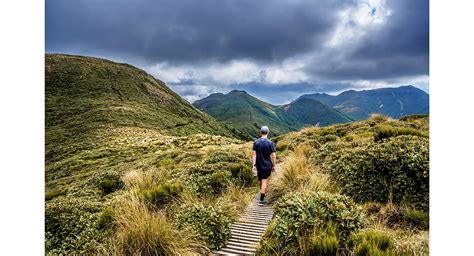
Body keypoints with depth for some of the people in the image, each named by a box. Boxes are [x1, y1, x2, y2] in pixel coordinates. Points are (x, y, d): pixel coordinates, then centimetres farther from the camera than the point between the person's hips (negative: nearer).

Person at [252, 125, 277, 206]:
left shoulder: (256, 142, -4)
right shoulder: (270, 143, -13)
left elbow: (254, 154, -5)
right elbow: (273, 156, -12)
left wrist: (254, 165, -1)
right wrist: (274, 166, -2)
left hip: (259, 165, 4)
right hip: (267, 165, -3)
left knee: (260, 180, 22)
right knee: (264, 181, 1)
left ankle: (263, 192, 44)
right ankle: (261, 200, 1)